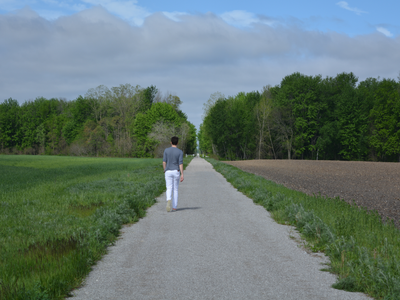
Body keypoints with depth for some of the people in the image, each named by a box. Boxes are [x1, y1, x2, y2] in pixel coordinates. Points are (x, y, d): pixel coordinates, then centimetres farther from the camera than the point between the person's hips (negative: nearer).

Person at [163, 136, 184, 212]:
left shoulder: (166, 150, -1)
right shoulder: (180, 152, -4)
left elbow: (164, 162, -1)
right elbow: (180, 163, -11)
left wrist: (165, 170, 15)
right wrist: (182, 174, -11)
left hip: (168, 172, 0)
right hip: (176, 172, 0)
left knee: (169, 189, 0)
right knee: (175, 189, 11)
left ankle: (168, 200, -32)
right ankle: (174, 207, 13)